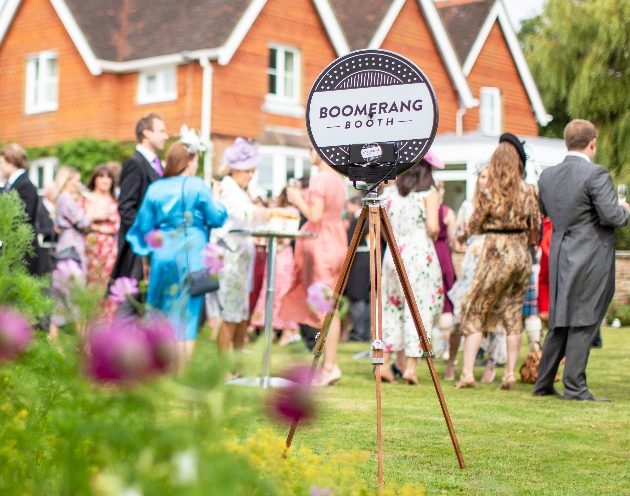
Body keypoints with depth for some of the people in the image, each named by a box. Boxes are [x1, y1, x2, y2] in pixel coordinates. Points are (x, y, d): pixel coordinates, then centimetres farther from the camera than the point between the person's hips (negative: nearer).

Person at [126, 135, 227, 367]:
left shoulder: (155, 188, 4)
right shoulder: (197, 186, -7)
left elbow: (144, 226, 8)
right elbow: (217, 218, -4)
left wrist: (146, 260, 17)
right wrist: (217, 199, 16)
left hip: (162, 255, 4)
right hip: (191, 256, -3)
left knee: (160, 313, 13)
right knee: (186, 314, 1)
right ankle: (179, 373, 1)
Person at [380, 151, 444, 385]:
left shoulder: (390, 192, 7)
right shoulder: (429, 193, -6)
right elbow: (432, 227, -16)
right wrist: (434, 235, 6)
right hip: (420, 254, -5)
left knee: (392, 306, 12)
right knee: (419, 307, 0)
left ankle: (384, 363, 11)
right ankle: (411, 366, -4)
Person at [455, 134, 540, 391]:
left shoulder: (489, 193, -8)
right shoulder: (529, 191, -1)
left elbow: (473, 227, -3)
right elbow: (536, 228, 2)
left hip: (496, 255, -3)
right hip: (522, 255, 3)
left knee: (475, 312, 4)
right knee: (513, 314, 10)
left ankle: (467, 372, -5)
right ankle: (510, 373, 7)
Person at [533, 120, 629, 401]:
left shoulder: (547, 176, 8)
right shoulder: (596, 174, -14)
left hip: (559, 257, 7)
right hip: (591, 259, -7)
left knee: (559, 322, 15)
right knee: (583, 323, -2)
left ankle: (543, 384, 19)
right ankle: (574, 387, -1)